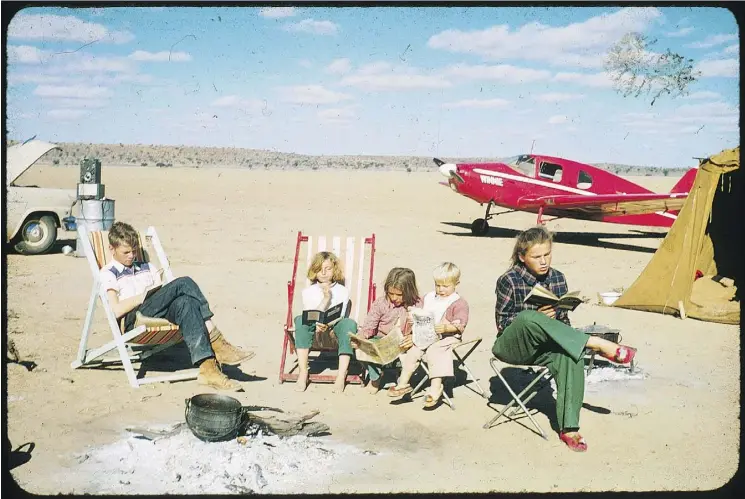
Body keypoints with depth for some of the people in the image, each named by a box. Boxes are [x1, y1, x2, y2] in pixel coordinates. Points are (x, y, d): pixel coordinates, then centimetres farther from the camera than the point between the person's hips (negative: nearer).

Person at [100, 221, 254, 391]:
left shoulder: (147, 268, 30)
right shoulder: (108, 274, 13)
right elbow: (116, 310, -4)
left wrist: (162, 292, -4)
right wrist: (143, 296, -7)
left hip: (161, 314, 5)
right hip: (134, 320, -5)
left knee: (184, 302, -34)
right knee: (184, 283, -27)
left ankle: (207, 367, -46)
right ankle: (215, 340, -35)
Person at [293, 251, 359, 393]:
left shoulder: (342, 291, 8)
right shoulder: (308, 291, 10)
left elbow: (339, 316, -4)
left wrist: (326, 325, -25)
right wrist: (326, 299, -14)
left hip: (334, 327, -1)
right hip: (314, 327, 1)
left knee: (349, 323, -33)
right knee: (300, 320, -32)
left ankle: (341, 376, -38)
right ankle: (303, 372, -35)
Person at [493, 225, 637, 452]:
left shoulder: (557, 278, 5)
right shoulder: (509, 281, -10)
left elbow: (563, 318, 12)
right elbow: (502, 323, -10)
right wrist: (538, 317, -23)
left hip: (541, 347, 4)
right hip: (511, 347, -4)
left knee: (570, 357, -32)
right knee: (528, 319, -38)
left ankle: (568, 427, -28)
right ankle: (598, 344, -32)